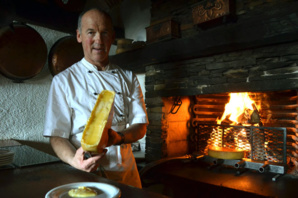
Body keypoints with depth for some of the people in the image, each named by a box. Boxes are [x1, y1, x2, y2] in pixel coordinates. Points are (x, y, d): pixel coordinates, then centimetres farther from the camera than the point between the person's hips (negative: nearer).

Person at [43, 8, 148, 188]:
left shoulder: (129, 78, 4)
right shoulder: (64, 80, -4)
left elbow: (141, 127, 1)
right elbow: (57, 135, -7)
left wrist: (119, 137, -20)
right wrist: (74, 160, -26)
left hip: (125, 171, 3)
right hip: (85, 174, -3)